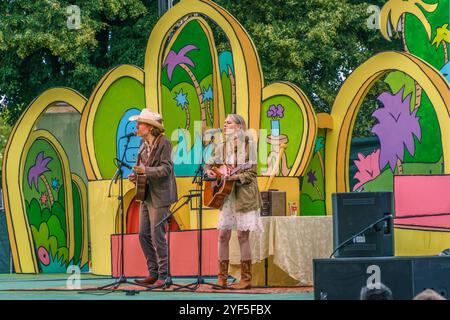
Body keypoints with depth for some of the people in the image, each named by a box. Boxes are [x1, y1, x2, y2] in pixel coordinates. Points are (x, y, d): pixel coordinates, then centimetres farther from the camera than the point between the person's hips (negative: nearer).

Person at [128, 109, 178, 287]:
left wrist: (146, 170, -26)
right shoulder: (144, 144, 11)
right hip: (147, 195, 9)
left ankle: (162, 275, 2)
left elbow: (166, 168, -17)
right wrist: (136, 176, 3)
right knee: (144, 235, 9)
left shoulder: (163, 143, -12)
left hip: (159, 196, -9)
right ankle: (153, 273, 18)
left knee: (157, 236, -6)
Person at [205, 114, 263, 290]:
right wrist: (209, 171, -2)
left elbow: (252, 173, -6)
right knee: (223, 235, 2)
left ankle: (246, 278, 4)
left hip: (244, 195, -5)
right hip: (226, 194, 5)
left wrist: (236, 177, -20)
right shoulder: (221, 146, 9)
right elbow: (209, 163, 20)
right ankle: (222, 277, 7)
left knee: (242, 236, -3)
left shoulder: (248, 145, -5)